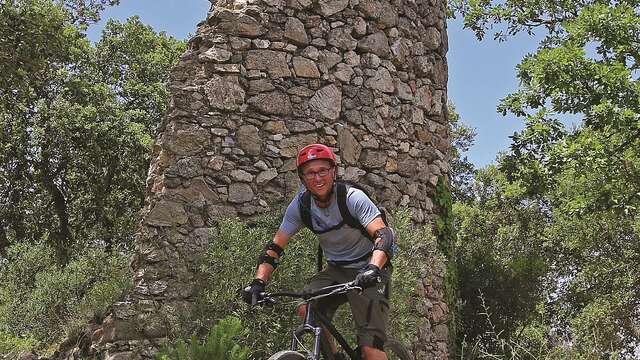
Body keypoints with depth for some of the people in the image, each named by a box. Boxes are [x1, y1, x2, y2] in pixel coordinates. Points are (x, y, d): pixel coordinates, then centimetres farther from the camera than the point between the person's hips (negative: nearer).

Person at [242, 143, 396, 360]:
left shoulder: (353, 198, -20)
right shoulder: (301, 204, -7)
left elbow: (384, 235, -31)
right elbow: (275, 246, -6)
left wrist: (373, 269, -49)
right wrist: (258, 283, -21)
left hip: (367, 272, -5)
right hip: (335, 270, 5)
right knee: (305, 308, -21)